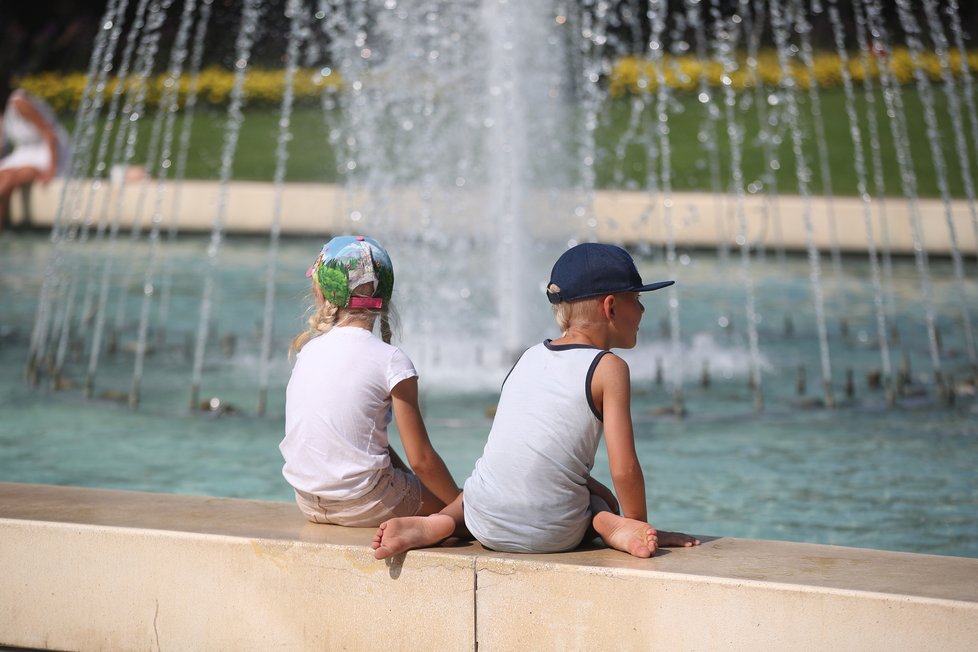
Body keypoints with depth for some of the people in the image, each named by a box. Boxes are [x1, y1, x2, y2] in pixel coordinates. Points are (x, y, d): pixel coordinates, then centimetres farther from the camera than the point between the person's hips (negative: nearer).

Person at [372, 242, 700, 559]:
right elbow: (624, 470, -8)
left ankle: (435, 524, 14)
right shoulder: (608, 368, -4)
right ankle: (611, 527, -6)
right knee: (604, 503, 28)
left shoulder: (531, 356, 15)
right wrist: (639, 524, 6)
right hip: (551, 534, -4)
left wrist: (600, 492, 25)